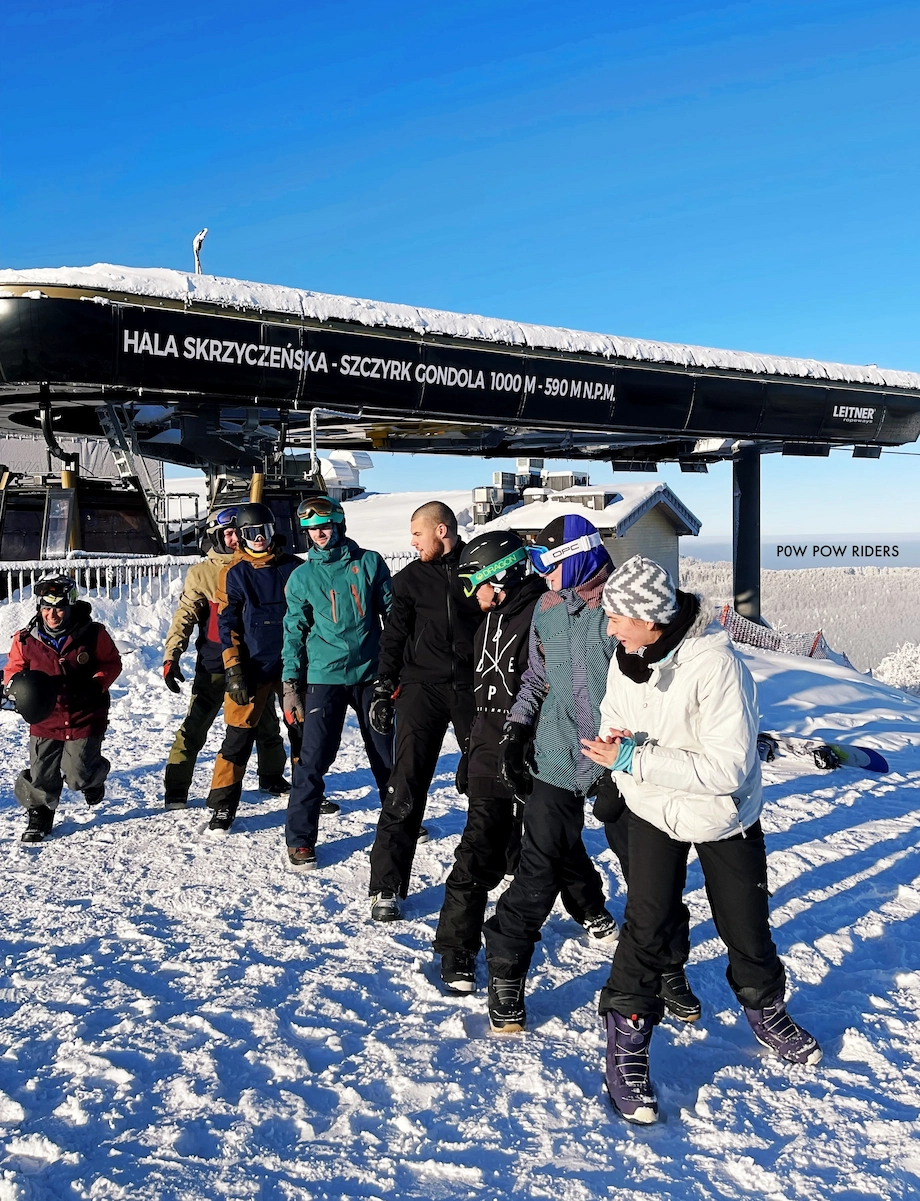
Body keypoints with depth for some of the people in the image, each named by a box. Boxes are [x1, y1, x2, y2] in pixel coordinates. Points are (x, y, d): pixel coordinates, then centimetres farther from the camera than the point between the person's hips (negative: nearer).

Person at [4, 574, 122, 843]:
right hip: (45, 721, 2)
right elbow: (13, 669, 8)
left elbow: (112, 663, 1)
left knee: (79, 776, -1)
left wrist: (97, 684, -17)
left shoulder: (93, 634, -8)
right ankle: (40, 815, 29)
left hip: (85, 718, -2)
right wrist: (19, 682, -15)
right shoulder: (25, 640, -3)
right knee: (41, 776, 3)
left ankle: (94, 776, 36)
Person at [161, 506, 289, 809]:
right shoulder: (201, 573, -4)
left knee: (267, 726, 16)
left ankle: (272, 778, 35)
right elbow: (184, 616, -8)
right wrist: (171, 657, -17)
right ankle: (176, 790, 6)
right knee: (194, 728, -4)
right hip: (214, 667, -3)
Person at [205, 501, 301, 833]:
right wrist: (233, 670, -11)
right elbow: (227, 623, -3)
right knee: (239, 735, -5)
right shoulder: (234, 572, 0)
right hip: (253, 667, -2)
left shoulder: (293, 567, 4)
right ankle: (222, 804, 4)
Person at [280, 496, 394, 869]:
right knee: (313, 760, -6)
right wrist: (291, 684, 0)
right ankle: (299, 839, 6)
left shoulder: (369, 563, 3)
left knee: (387, 755, 13)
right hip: (324, 677, -1)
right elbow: (294, 632, 5)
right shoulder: (302, 576, 3)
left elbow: (392, 614, 7)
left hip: (371, 674, 1)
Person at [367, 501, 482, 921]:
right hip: (422, 687, 0)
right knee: (406, 787, -7)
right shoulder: (410, 578, 8)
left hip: (473, 688, 0)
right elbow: (394, 637, 7)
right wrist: (382, 691, 0)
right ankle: (387, 886, -3)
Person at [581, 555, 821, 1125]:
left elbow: (729, 767, -34)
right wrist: (613, 745, -23)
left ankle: (765, 1008, 43)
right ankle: (627, 1040, 11)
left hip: (724, 818, -3)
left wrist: (635, 759, -36)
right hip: (653, 810, 3)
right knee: (647, 924, -5)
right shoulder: (627, 657, -13)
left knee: (746, 925, 13)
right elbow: (614, 721, 2)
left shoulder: (716, 665, -32)